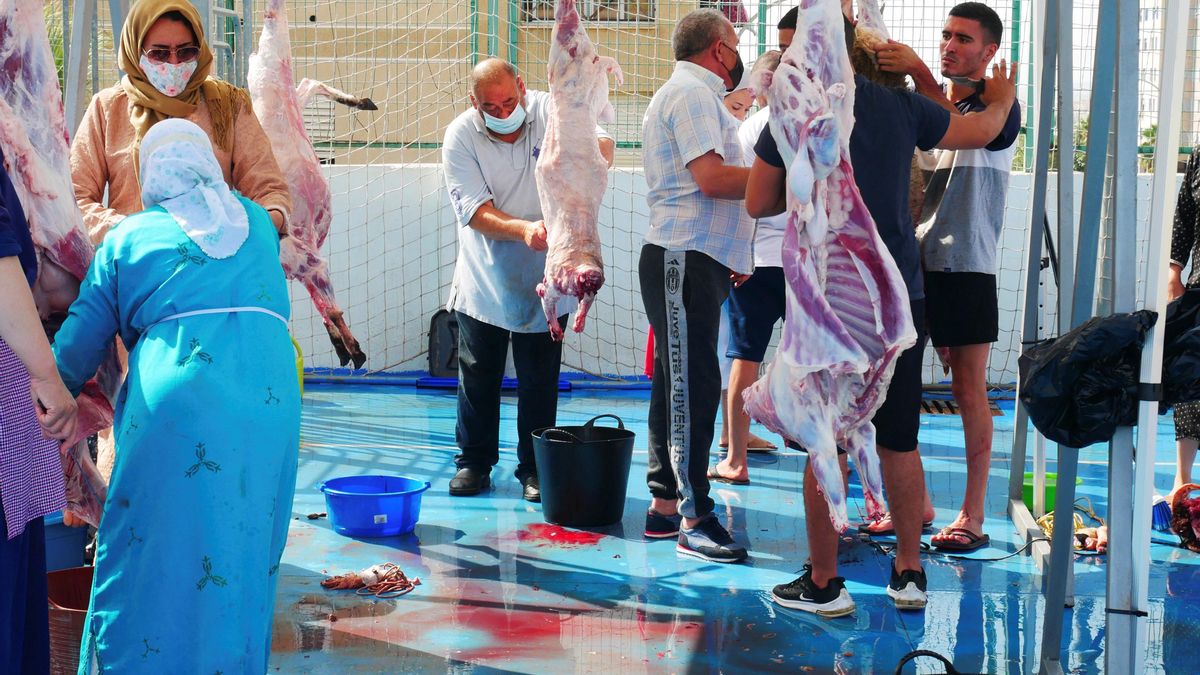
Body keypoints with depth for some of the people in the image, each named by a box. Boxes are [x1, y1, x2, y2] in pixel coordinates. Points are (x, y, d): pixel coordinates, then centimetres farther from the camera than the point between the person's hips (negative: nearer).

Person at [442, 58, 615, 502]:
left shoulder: (551, 112, -9)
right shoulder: (460, 137, -10)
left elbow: (601, 144, -22)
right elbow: (475, 211, -18)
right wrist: (523, 229, -35)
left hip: (543, 280, 0)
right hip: (483, 280, 0)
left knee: (540, 381, 6)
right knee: (478, 375, 9)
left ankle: (535, 469, 18)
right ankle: (474, 462, 24)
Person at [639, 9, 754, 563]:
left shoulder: (688, 95, 24)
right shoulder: (693, 93, -10)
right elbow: (712, 178, -22)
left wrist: (731, 257, 25)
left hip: (692, 261, 11)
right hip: (684, 261, -11)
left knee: (679, 387, 12)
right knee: (692, 388, -10)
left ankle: (664, 506, 17)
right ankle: (693, 520, -9)